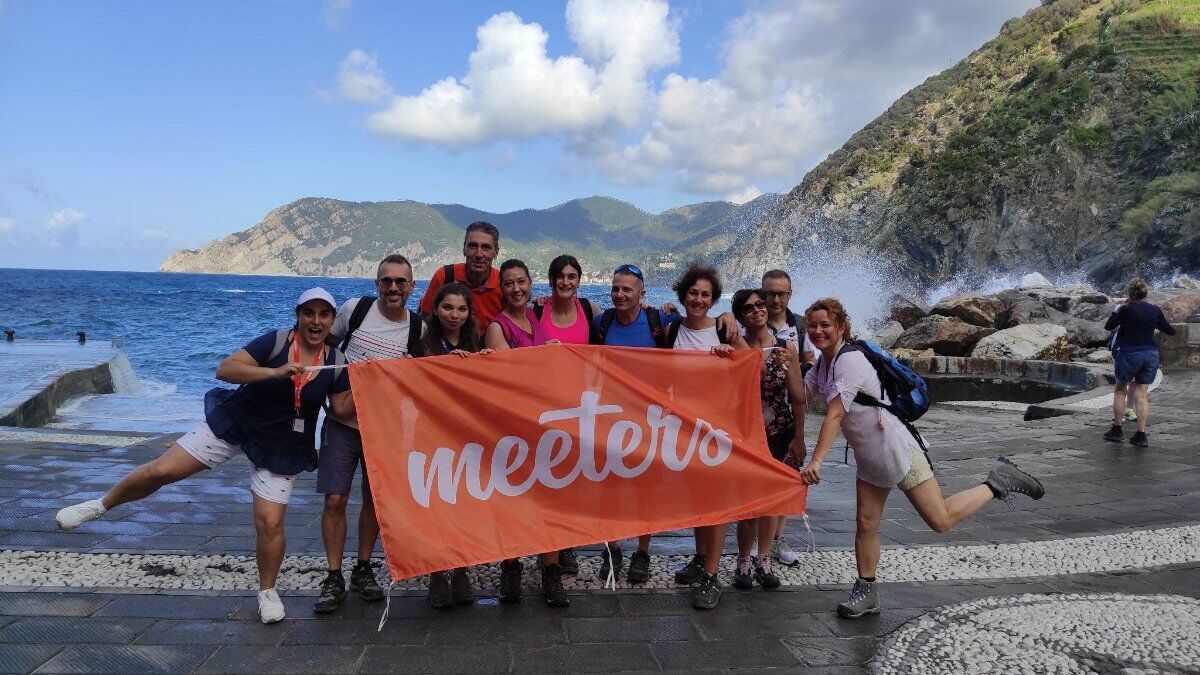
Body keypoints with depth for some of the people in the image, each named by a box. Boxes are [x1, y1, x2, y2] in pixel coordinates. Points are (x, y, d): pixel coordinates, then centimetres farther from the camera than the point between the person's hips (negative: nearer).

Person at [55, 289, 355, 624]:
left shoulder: (336, 363, -7)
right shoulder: (275, 341, -14)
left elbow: (344, 410, -4)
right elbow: (225, 369, -21)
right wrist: (274, 372, -33)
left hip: (280, 447, 1)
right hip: (234, 422, -1)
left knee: (270, 522, -5)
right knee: (161, 470, -5)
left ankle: (267, 591, 19)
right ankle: (101, 505, 23)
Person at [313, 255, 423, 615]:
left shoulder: (418, 330, -5)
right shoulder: (355, 308, -5)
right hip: (343, 421, -1)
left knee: (374, 499, 10)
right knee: (335, 500, -4)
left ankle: (363, 570, 27)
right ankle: (334, 579, 9)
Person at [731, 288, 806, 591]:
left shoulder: (786, 347, -1)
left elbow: (798, 398, 1)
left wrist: (798, 436, -3)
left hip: (779, 433, 1)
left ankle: (763, 560, 22)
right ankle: (744, 561, 16)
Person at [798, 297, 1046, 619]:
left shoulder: (850, 360, -22)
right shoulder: (821, 363, 6)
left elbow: (835, 415, -28)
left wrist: (815, 461, -30)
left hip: (897, 449, -8)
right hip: (869, 458, 8)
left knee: (941, 520, -3)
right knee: (865, 524, 8)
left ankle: (997, 483, 14)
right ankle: (866, 592, 20)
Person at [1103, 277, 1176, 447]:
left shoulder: (1126, 309, -8)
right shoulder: (1154, 310, 2)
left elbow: (1108, 326, 1)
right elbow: (1171, 331, 9)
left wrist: (1116, 311, 14)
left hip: (1129, 353, -3)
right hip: (1151, 354, 3)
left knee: (1120, 390, 12)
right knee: (1142, 394, 6)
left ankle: (1117, 430, 13)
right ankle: (1141, 435, 4)